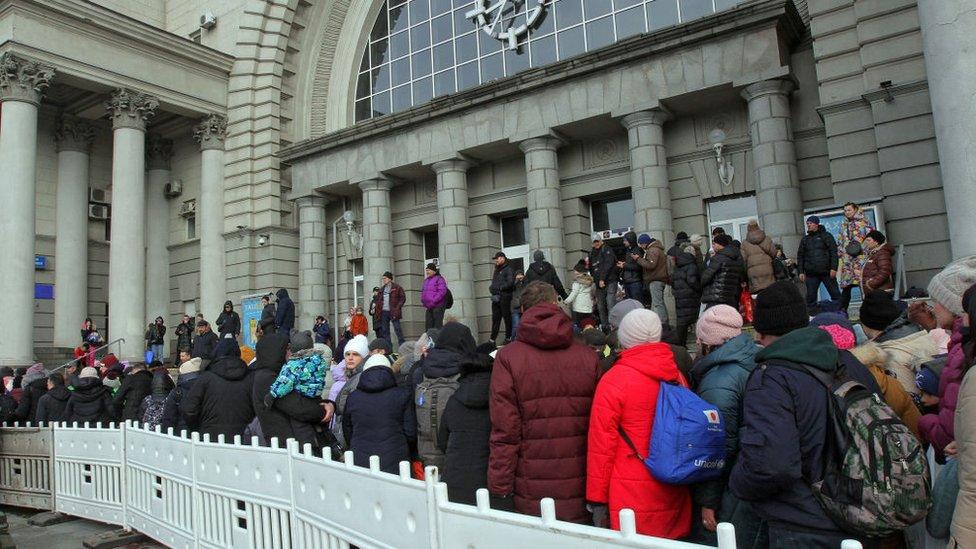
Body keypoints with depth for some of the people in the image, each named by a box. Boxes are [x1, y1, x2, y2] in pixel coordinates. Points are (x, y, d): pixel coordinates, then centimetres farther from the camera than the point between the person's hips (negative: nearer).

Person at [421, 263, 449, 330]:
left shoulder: (439, 279, -6)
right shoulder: (426, 280, 18)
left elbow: (442, 291, -17)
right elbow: (423, 292, 26)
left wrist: (433, 302, -21)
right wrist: (422, 301, 7)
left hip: (438, 306, -8)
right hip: (429, 307, 8)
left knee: (438, 326, -9)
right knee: (428, 326, 6)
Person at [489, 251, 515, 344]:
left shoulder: (509, 269, -3)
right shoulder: (496, 271, 23)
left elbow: (510, 283, -14)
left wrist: (499, 288, -10)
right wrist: (491, 288, 4)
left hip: (505, 297, -7)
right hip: (496, 298, 7)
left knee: (507, 318, -2)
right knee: (495, 319, 6)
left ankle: (508, 337, 4)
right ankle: (492, 339, 6)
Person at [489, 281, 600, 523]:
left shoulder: (508, 357, -7)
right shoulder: (587, 356, 0)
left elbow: (504, 431, -10)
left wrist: (500, 489, -2)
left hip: (532, 496, -2)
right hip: (581, 492, 2)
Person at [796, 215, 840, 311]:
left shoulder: (826, 236, 5)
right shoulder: (805, 239, 15)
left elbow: (834, 252, -2)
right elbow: (800, 256, 14)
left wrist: (833, 268, -11)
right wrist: (801, 272, 5)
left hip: (827, 272, -3)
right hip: (811, 274, 3)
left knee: (835, 294, 1)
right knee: (810, 297, 2)